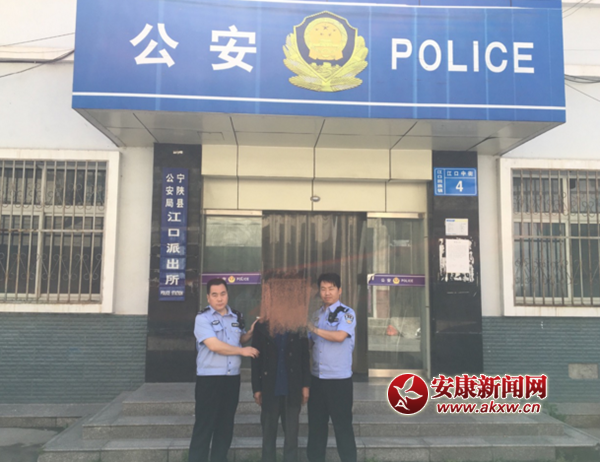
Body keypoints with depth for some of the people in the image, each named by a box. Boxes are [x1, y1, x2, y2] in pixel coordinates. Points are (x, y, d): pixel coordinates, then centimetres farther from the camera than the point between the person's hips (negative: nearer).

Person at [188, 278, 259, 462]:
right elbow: (214, 345, -20)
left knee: (226, 425, 13)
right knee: (204, 426, 0)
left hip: (232, 378, 5)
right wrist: (242, 351, -11)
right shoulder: (202, 318, -8)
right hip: (209, 379, -5)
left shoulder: (236, 317, 9)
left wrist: (250, 333, 4)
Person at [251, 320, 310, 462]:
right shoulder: (262, 327, -2)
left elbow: (305, 357, 4)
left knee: (291, 433, 7)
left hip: (292, 389, 1)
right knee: (268, 433, 9)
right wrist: (256, 388, -3)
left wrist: (305, 385, 0)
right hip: (269, 389, -1)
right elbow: (255, 359, -1)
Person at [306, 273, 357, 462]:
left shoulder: (347, 313, -7)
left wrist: (313, 329, -15)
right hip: (317, 377, 6)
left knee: (342, 424, 4)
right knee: (316, 423, 13)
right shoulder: (317, 315, 11)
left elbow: (340, 336, -23)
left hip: (339, 378, -5)